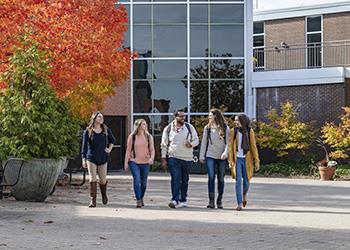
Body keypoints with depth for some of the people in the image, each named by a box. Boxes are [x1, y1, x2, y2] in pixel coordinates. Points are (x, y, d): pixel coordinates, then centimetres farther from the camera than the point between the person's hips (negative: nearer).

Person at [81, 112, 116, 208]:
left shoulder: (106, 130, 4)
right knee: (92, 179, -9)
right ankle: (93, 201, -5)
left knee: (103, 180, 8)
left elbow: (112, 140, 21)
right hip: (91, 158, -2)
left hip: (103, 158, 2)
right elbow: (84, 146, -4)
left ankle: (104, 195, 37)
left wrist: (109, 149, 6)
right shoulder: (88, 131, -4)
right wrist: (84, 159, -9)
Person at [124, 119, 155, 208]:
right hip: (134, 162, -2)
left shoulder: (149, 137, 6)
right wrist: (126, 162, 1)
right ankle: (138, 200, -13)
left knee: (143, 182, 9)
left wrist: (152, 158, -16)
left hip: (145, 162, 3)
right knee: (137, 180, -15)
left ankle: (141, 198, 28)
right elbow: (128, 150, 4)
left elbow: (152, 149, 4)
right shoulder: (132, 137, 1)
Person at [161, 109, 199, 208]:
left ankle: (183, 200, 21)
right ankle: (175, 200, -18)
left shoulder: (189, 127, 5)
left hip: (187, 158, 2)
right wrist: (163, 158, 2)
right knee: (175, 179, -14)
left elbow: (196, 140, 10)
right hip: (173, 157, -2)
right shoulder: (168, 129, 3)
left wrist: (191, 144, -12)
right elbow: (164, 145, 7)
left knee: (185, 180, 10)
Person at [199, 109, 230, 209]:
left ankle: (219, 201, 16)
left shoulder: (225, 128, 1)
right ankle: (211, 201, -10)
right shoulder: (207, 128, 7)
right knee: (211, 177, -10)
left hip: (222, 157, -1)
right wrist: (201, 156, 9)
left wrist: (225, 152, -17)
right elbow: (204, 142, 11)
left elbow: (228, 142, -2)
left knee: (221, 179, 6)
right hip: (210, 156, 1)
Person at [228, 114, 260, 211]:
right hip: (237, 159, 0)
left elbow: (253, 147, -1)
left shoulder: (250, 131, -2)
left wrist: (257, 161, -2)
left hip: (247, 159, 0)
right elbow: (230, 146, 2)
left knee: (246, 181, 6)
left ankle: (244, 196, 37)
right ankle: (239, 204, -3)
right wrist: (230, 159, -5)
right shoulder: (233, 131, 1)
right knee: (238, 181, -7)